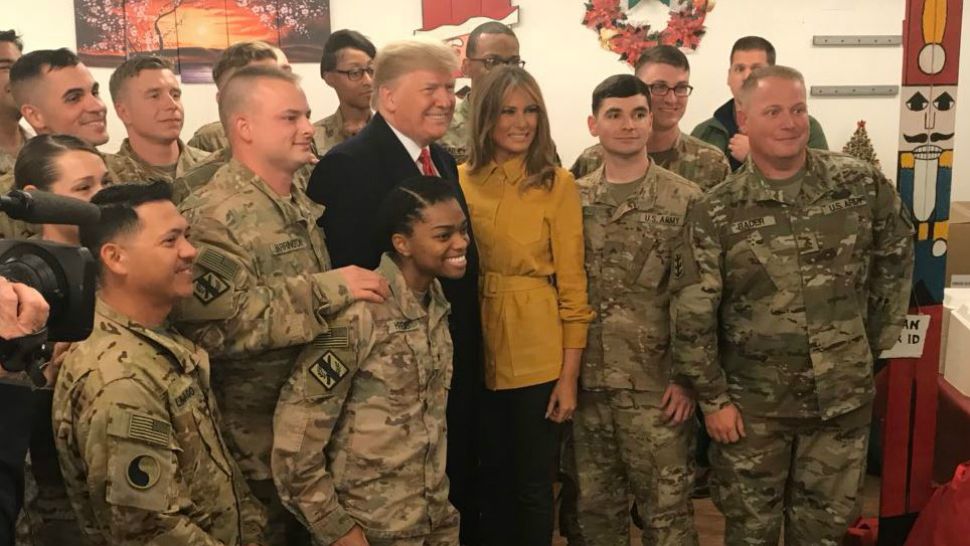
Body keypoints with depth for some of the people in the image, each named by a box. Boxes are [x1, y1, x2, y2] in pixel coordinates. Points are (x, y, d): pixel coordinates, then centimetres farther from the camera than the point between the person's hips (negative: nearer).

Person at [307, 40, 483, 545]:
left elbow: (459, 260, 12)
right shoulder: (347, 165, -16)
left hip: (457, 372, 8)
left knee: (458, 505, 19)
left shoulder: (442, 160, 11)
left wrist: (470, 359, 9)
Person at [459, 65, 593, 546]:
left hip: (538, 355, -3)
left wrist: (569, 374, -9)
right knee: (492, 479, 17)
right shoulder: (460, 180, 2)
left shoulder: (557, 184, -6)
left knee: (534, 485, 8)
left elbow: (572, 281, -6)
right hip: (477, 351, 3)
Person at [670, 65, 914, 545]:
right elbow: (691, 314, -9)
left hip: (844, 396, 2)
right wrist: (713, 398, -8)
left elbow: (897, 255, 10)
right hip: (751, 405, -1)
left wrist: (878, 338, 9)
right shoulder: (714, 213, -10)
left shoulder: (862, 183, -5)